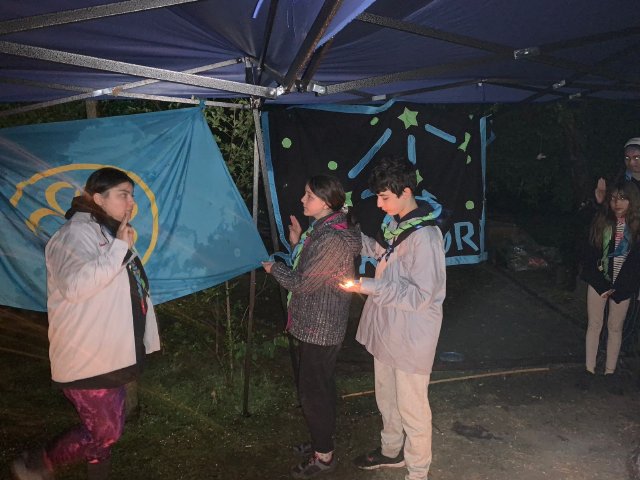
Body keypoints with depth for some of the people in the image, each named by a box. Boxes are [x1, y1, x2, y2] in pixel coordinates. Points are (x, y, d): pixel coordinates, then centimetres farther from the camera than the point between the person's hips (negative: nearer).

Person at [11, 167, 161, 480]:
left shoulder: (111, 234, 14)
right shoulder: (77, 234, -17)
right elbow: (75, 284, -35)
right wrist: (120, 248, -31)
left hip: (110, 355, 9)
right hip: (87, 358, -9)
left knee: (106, 429, 17)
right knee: (105, 433, -2)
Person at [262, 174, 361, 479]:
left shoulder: (333, 240, -25)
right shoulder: (322, 229, 7)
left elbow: (302, 282, -22)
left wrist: (273, 268, -7)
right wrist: (298, 242, 4)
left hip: (320, 328, -10)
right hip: (315, 324, 10)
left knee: (313, 391, 3)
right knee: (321, 385, 22)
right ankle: (323, 440, 38)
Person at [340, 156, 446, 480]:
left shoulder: (425, 236, -25)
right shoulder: (395, 223, 2)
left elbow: (421, 295, -26)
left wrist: (369, 287, -29)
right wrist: (357, 238, 2)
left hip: (411, 337, -9)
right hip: (386, 329, 9)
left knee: (412, 409, 10)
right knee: (386, 398, 26)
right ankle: (391, 450, 49)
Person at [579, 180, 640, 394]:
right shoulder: (601, 220, -4)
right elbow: (589, 255, -3)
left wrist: (617, 288, -9)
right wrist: (601, 284, -9)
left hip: (623, 286, 0)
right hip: (599, 282, 0)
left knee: (615, 328, 9)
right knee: (594, 325, 6)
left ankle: (610, 372, 20)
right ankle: (590, 369, 16)